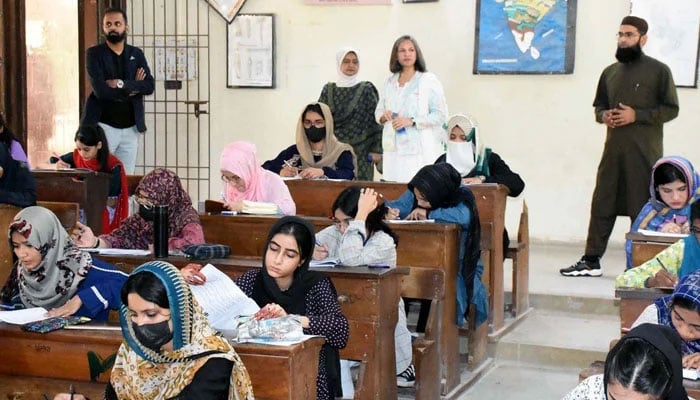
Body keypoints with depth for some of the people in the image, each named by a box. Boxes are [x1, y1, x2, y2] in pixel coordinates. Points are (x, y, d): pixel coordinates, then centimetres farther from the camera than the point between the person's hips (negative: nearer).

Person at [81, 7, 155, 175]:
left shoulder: (136, 54, 11)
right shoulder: (94, 53, -1)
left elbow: (150, 86, -2)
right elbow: (100, 90, -14)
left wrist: (122, 84, -16)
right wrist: (132, 87, -6)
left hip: (130, 128, 4)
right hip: (103, 126, -3)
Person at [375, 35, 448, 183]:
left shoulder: (429, 80, -1)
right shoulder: (389, 82, 14)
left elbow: (440, 115, -7)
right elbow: (378, 111, 19)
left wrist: (411, 121, -17)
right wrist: (383, 116, -5)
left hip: (421, 150, -4)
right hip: (394, 149, 4)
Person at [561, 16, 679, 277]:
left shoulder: (658, 71, -1)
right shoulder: (610, 72, 15)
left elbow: (671, 109, -3)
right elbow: (598, 105, 24)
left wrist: (636, 115, -14)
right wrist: (603, 115, 0)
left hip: (644, 153, -5)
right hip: (613, 150, 5)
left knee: (643, 210, -1)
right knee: (601, 205, 5)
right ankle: (591, 261, 10)